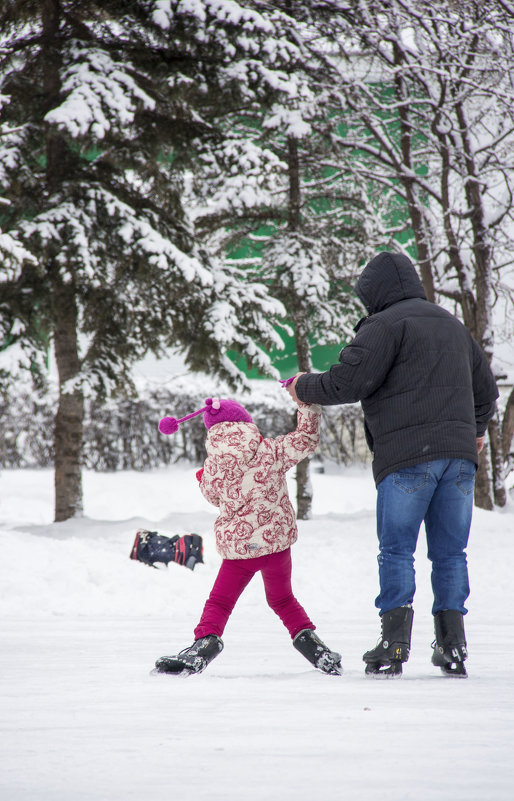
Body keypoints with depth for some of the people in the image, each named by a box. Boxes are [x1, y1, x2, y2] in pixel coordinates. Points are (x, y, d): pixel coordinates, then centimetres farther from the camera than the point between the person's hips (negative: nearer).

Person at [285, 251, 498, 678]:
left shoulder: (386, 325, -4)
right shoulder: (452, 325, 20)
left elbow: (348, 382, -13)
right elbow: (486, 387, 29)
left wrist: (305, 387, 6)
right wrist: (474, 430, 47)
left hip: (406, 455, -6)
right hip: (459, 456, 6)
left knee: (396, 551, -1)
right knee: (450, 552, 9)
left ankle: (394, 643, -8)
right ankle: (453, 645, 5)